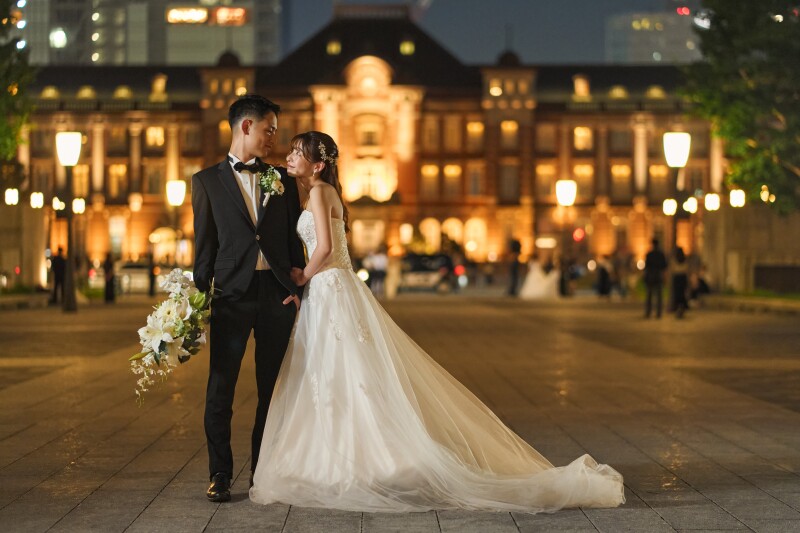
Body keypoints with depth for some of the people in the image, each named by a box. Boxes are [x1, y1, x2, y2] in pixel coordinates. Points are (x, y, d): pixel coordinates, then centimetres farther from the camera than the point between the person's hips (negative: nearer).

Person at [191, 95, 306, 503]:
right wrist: (200, 296, -1)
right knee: (220, 389, -4)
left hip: (277, 293, 3)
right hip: (232, 294, -2)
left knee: (272, 389, 7)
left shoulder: (282, 180, 14)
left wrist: (297, 287, 1)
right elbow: (204, 244, 5)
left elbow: (294, 239, 12)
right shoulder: (207, 181, 7)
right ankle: (220, 475, 4)